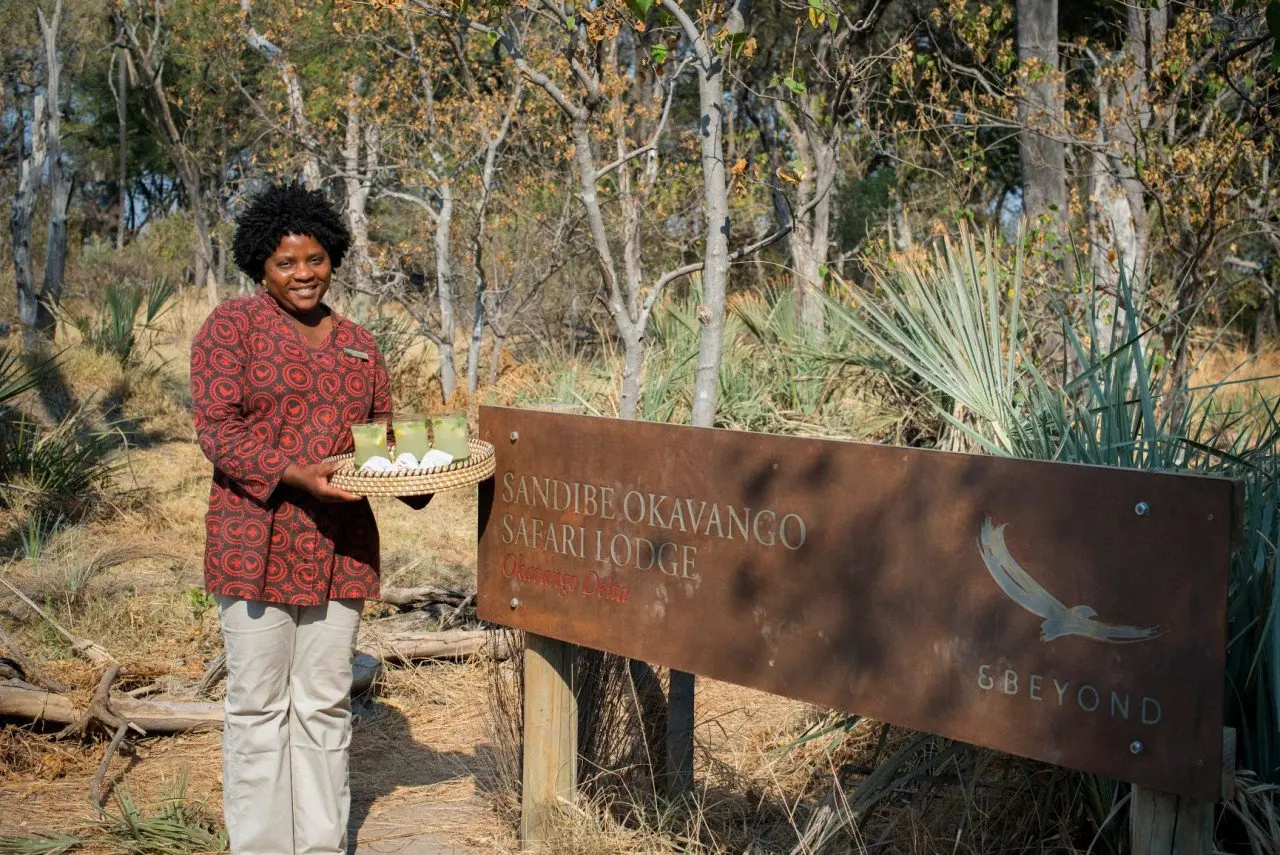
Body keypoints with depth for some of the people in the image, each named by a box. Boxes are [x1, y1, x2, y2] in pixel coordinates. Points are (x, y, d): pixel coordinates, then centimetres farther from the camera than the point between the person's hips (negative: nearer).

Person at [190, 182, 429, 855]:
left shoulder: (357, 343, 15)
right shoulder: (231, 326, -1)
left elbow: (381, 431, 18)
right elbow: (217, 428, -10)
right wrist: (294, 476, -23)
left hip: (340, 546, 5)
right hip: (256, 542, -5)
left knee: (325, 704, 11)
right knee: (259, 705, 2)